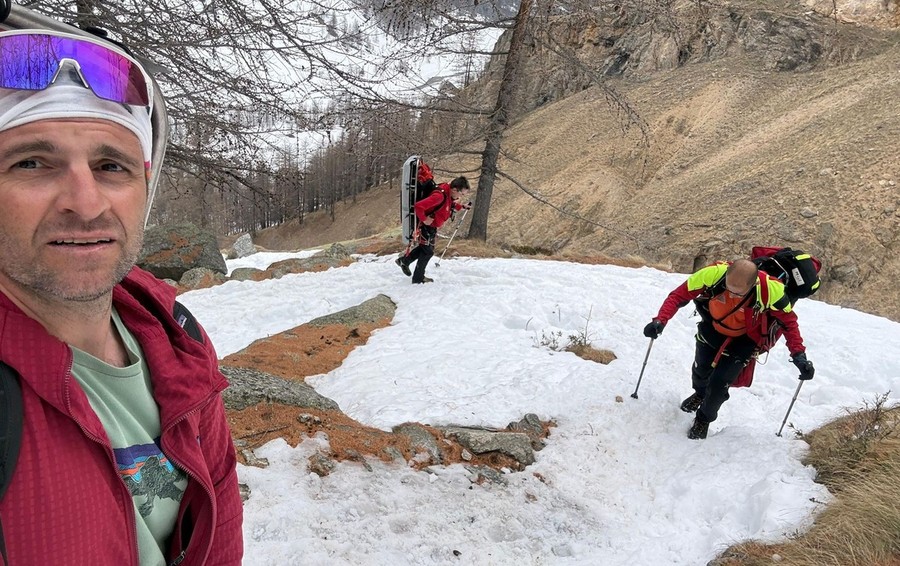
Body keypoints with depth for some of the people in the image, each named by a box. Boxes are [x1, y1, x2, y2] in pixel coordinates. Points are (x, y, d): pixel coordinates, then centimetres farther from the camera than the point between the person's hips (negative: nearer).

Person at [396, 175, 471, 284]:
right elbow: (419, 206, -37)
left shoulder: (449, 195, -4)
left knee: (425, 247, 24)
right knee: (428, 251, 3)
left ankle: (404, 260, 39)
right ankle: (418, 278, 17)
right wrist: (424, 219, -27)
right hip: (427, 226, -9)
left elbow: (451, 204, 21)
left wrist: (462, 206, 10)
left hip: (432, 227, 9)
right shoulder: (440, 195, -33)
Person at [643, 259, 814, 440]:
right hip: (712, 328, 2)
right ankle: (700, 394, 59)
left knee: (718, 384, -7)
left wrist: (798, 354, -25)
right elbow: (679, 295, -25)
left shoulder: (770, 290, -36)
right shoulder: (714, 273, -36)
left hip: (743, 340, -2)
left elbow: (789, 320, -17)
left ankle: (704, 419, 25)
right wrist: (661, 320, -38)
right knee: (701, 371, 22)